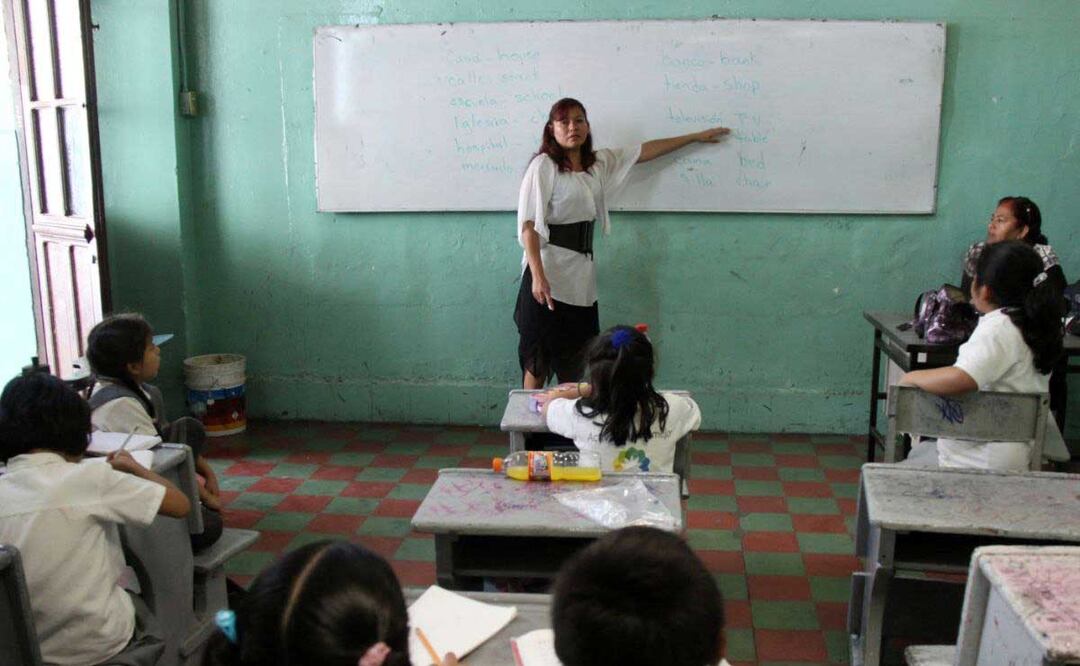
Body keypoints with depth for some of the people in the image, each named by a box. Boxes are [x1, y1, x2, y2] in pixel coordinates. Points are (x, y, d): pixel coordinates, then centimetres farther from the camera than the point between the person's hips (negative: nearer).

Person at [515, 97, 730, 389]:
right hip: (548, 271, -7)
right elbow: (529, 225, -15)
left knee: (575, 362, 9)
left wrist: (696, 136, 25)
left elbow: (645, 151, 20)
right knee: (538, 361, -1)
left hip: (581, 273, 7)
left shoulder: (598, 163, 12)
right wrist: (537, 276, -24)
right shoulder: (544, 165, -8)